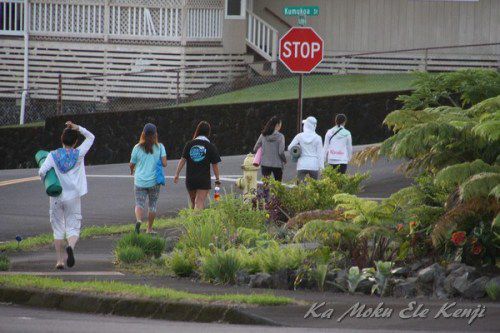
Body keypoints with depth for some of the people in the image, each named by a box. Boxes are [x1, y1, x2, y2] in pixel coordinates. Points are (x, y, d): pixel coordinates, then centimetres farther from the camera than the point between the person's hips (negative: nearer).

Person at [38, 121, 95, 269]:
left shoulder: (53, 155, -6)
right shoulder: (79, 154, -4)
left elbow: (42, 171, -15)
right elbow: (91, 137, 10)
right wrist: (78, 128, -1)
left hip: (56, 197, 0)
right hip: (74, 196, 0)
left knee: (58, 229, 12)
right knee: (73, 228, 3)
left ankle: (60, 260, 11)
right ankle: (71, 246, -29)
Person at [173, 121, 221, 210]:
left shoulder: (189, 144, 2)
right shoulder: (211, 146, -3)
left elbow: (183, 160, -1)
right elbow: (215, 165, -1)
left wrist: (177, 174, 4)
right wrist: (217, 180, 9)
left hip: (190, 179, 3)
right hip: (204, 180, -3)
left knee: (193, 202, 19)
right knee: (199, 203, -7)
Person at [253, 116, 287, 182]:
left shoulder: (263, 136, -1)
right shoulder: (280, 136, -11)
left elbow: (255, 149, 1)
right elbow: (281, 152, -15)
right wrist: (284, 160, 5)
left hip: (265, 164, 3)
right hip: (277, 164, -3)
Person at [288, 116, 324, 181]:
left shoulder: (300, 136, -2)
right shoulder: (317, 138, -3)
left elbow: (290, 148, 1)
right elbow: (320, 154, -1)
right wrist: (321, 167, 5)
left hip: (302, 165, 0)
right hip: (314, 166, 0)